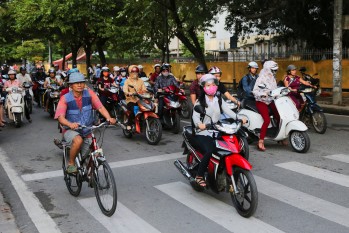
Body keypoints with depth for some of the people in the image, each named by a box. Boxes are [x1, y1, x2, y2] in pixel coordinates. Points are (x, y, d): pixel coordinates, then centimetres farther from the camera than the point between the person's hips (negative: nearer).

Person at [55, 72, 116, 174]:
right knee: (78, 140, -36)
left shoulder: (89, 94, -8)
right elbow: (60, 117, -22)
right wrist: (70, 124, -43)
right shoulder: (65, 98, -13)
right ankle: (71, 164, -14)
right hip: (71, 131, -3)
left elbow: (100, 107, -15)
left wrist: (109, 118, -34)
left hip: (87, 132, 3)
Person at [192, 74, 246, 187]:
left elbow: (227, 111, -1)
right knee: (209, 151, -28)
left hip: (216, 132, 5)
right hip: (202, 133, -4)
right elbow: (195, 115, -16)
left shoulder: (219, 100, 14)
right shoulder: (200, 101, 0)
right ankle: (199, 176, -9)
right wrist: (199, 124, -38)